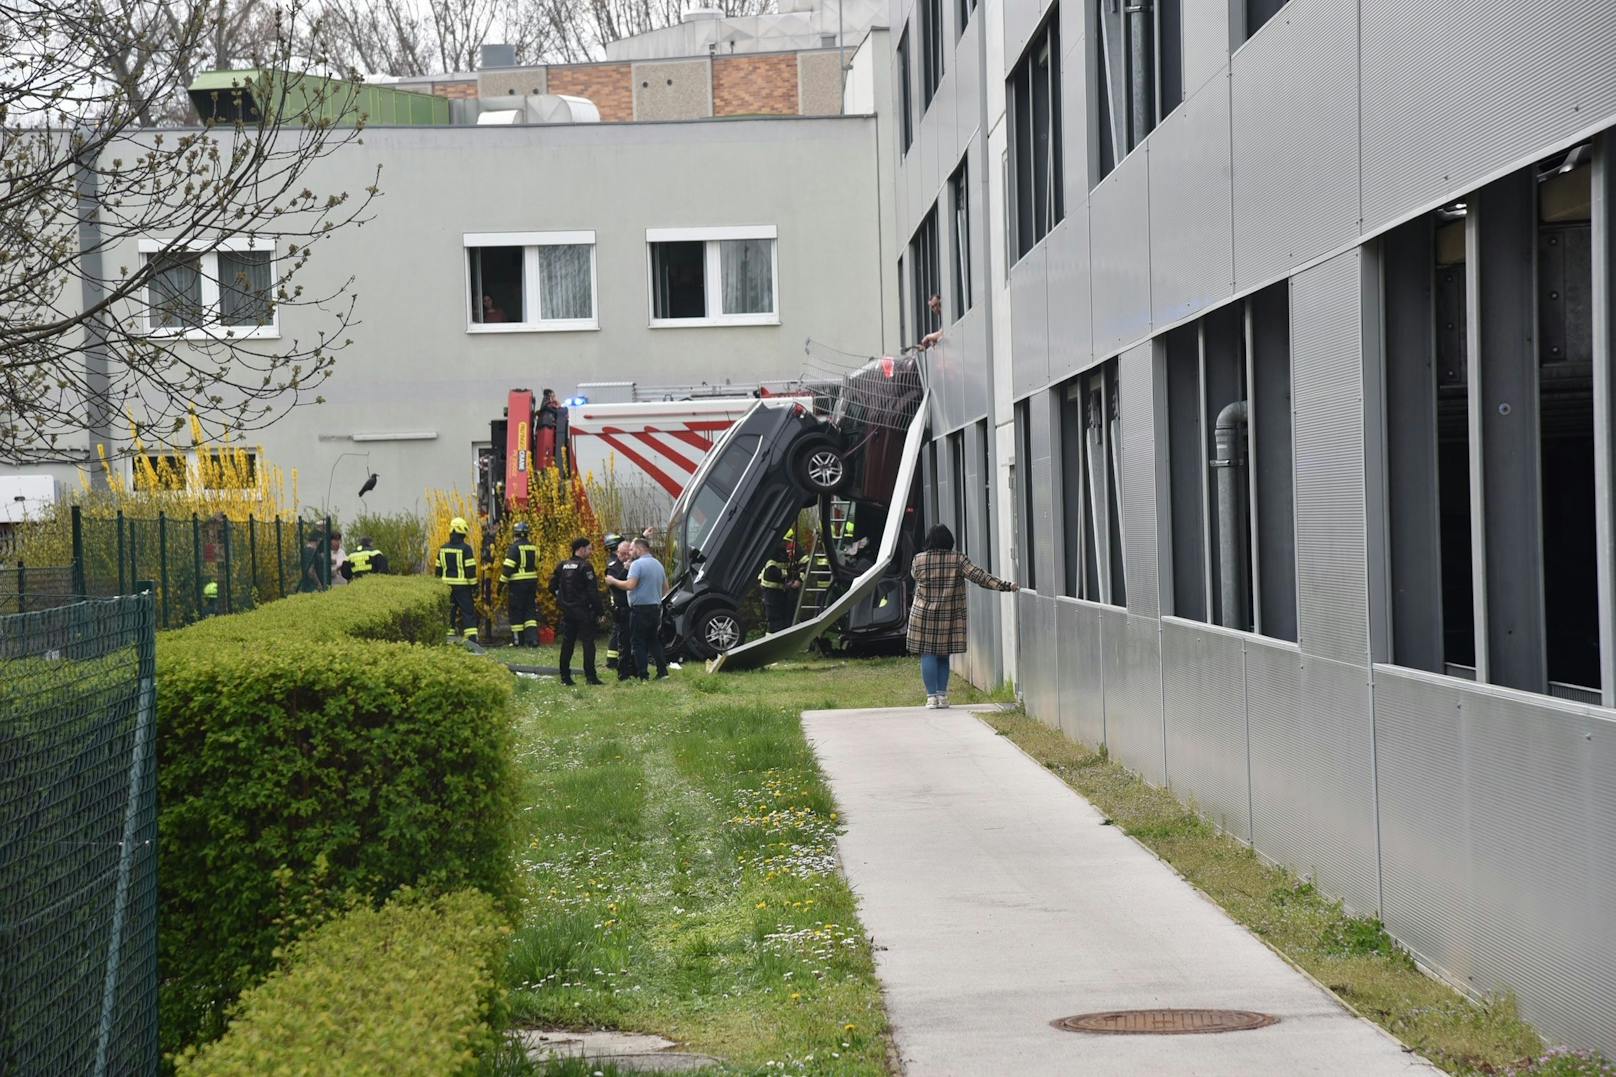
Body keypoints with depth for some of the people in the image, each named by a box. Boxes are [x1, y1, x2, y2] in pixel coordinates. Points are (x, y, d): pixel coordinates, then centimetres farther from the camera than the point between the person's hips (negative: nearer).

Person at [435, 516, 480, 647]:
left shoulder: (443, 548, 6)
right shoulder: (465, 548, -11)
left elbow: (438, 569, 12)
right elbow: (471, 569, -12)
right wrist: (474, 585, -5)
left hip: (446, 585, 5)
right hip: (462, 586, -5)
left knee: (449, 611, 12)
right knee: (468, 611, -3)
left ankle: (448, 636, 10)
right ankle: (471, 638, -11)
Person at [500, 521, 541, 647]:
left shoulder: (515, 547, -13)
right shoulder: (533, 547, 9)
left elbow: (508, 568, -17)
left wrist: (502, 582, -10)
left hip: (517, 584, -6)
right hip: (532, 582, 6)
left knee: (516, 612, 4)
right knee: (530, 610, 9)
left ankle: (518, 640, 8)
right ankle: (533, 638, -3)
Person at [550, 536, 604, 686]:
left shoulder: (562, 566, 8)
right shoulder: (585, 567, -11)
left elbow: (552, 586, 11)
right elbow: (593, 592, -14)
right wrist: (598, 612, -10)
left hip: (566, 610, 6)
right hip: (583, 610, -6)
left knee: (567, 643, 9)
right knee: (588, 642, -2)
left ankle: (565, 677, 9)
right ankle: (590, 676, -4)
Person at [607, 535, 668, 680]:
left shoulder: (637, 564, -13)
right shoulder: (658, 564, 14)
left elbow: (630, 585, -23)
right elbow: (665, 588, 20)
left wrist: (613, 582, -11)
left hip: (640, 609, -8)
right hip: (656, 607, 8)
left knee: (639, 643, -2)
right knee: (654, 641, 16)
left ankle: (643, 675, -4)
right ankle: (662, 671, 11)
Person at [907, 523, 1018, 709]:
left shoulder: (919, 560, -6)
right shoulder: (957, 560, -7)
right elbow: (978, 576, -12)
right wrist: (1004, 586, -11)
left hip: (923, 615, -1)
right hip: (949, 616, 1)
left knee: (928, 655, 3)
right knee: (943, 655, 13)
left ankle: (932, 696, -2)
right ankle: (942, 695, 10)